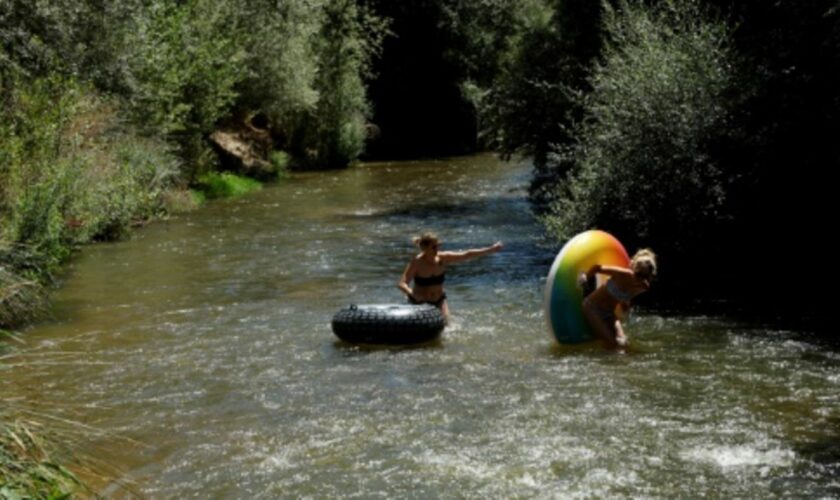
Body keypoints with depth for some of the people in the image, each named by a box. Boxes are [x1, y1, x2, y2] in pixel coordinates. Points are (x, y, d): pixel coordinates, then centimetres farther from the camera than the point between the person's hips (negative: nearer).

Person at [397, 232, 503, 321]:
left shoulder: (443, 258, -13)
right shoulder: (417, 262, -23)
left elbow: (467, 255, -12)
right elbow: (402, 284, -28)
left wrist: (490, 249, -18)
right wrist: (412, 294, -49)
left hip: (438, 301, 3)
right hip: (419, 302, -3)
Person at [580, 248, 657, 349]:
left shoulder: (643, 287, -11)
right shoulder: (624, 275, -31)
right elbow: (597, 268, -19)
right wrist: (584, 279, -5)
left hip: (609, 313, 7)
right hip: (592, 307, -6)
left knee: (622, 343, -6)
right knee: (612, 344, -18)